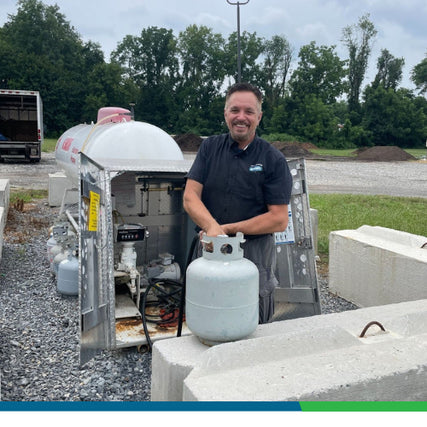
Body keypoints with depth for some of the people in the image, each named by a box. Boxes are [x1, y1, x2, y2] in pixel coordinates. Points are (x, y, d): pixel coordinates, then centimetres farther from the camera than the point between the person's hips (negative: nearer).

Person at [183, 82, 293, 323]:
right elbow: (190, 197, -4)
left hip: (255, 253, -3)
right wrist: (212, 227, -23)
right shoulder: (210, 148, 5)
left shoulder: (273, 159, -5)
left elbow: (279, 220, -10)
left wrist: (228, 228, -15)